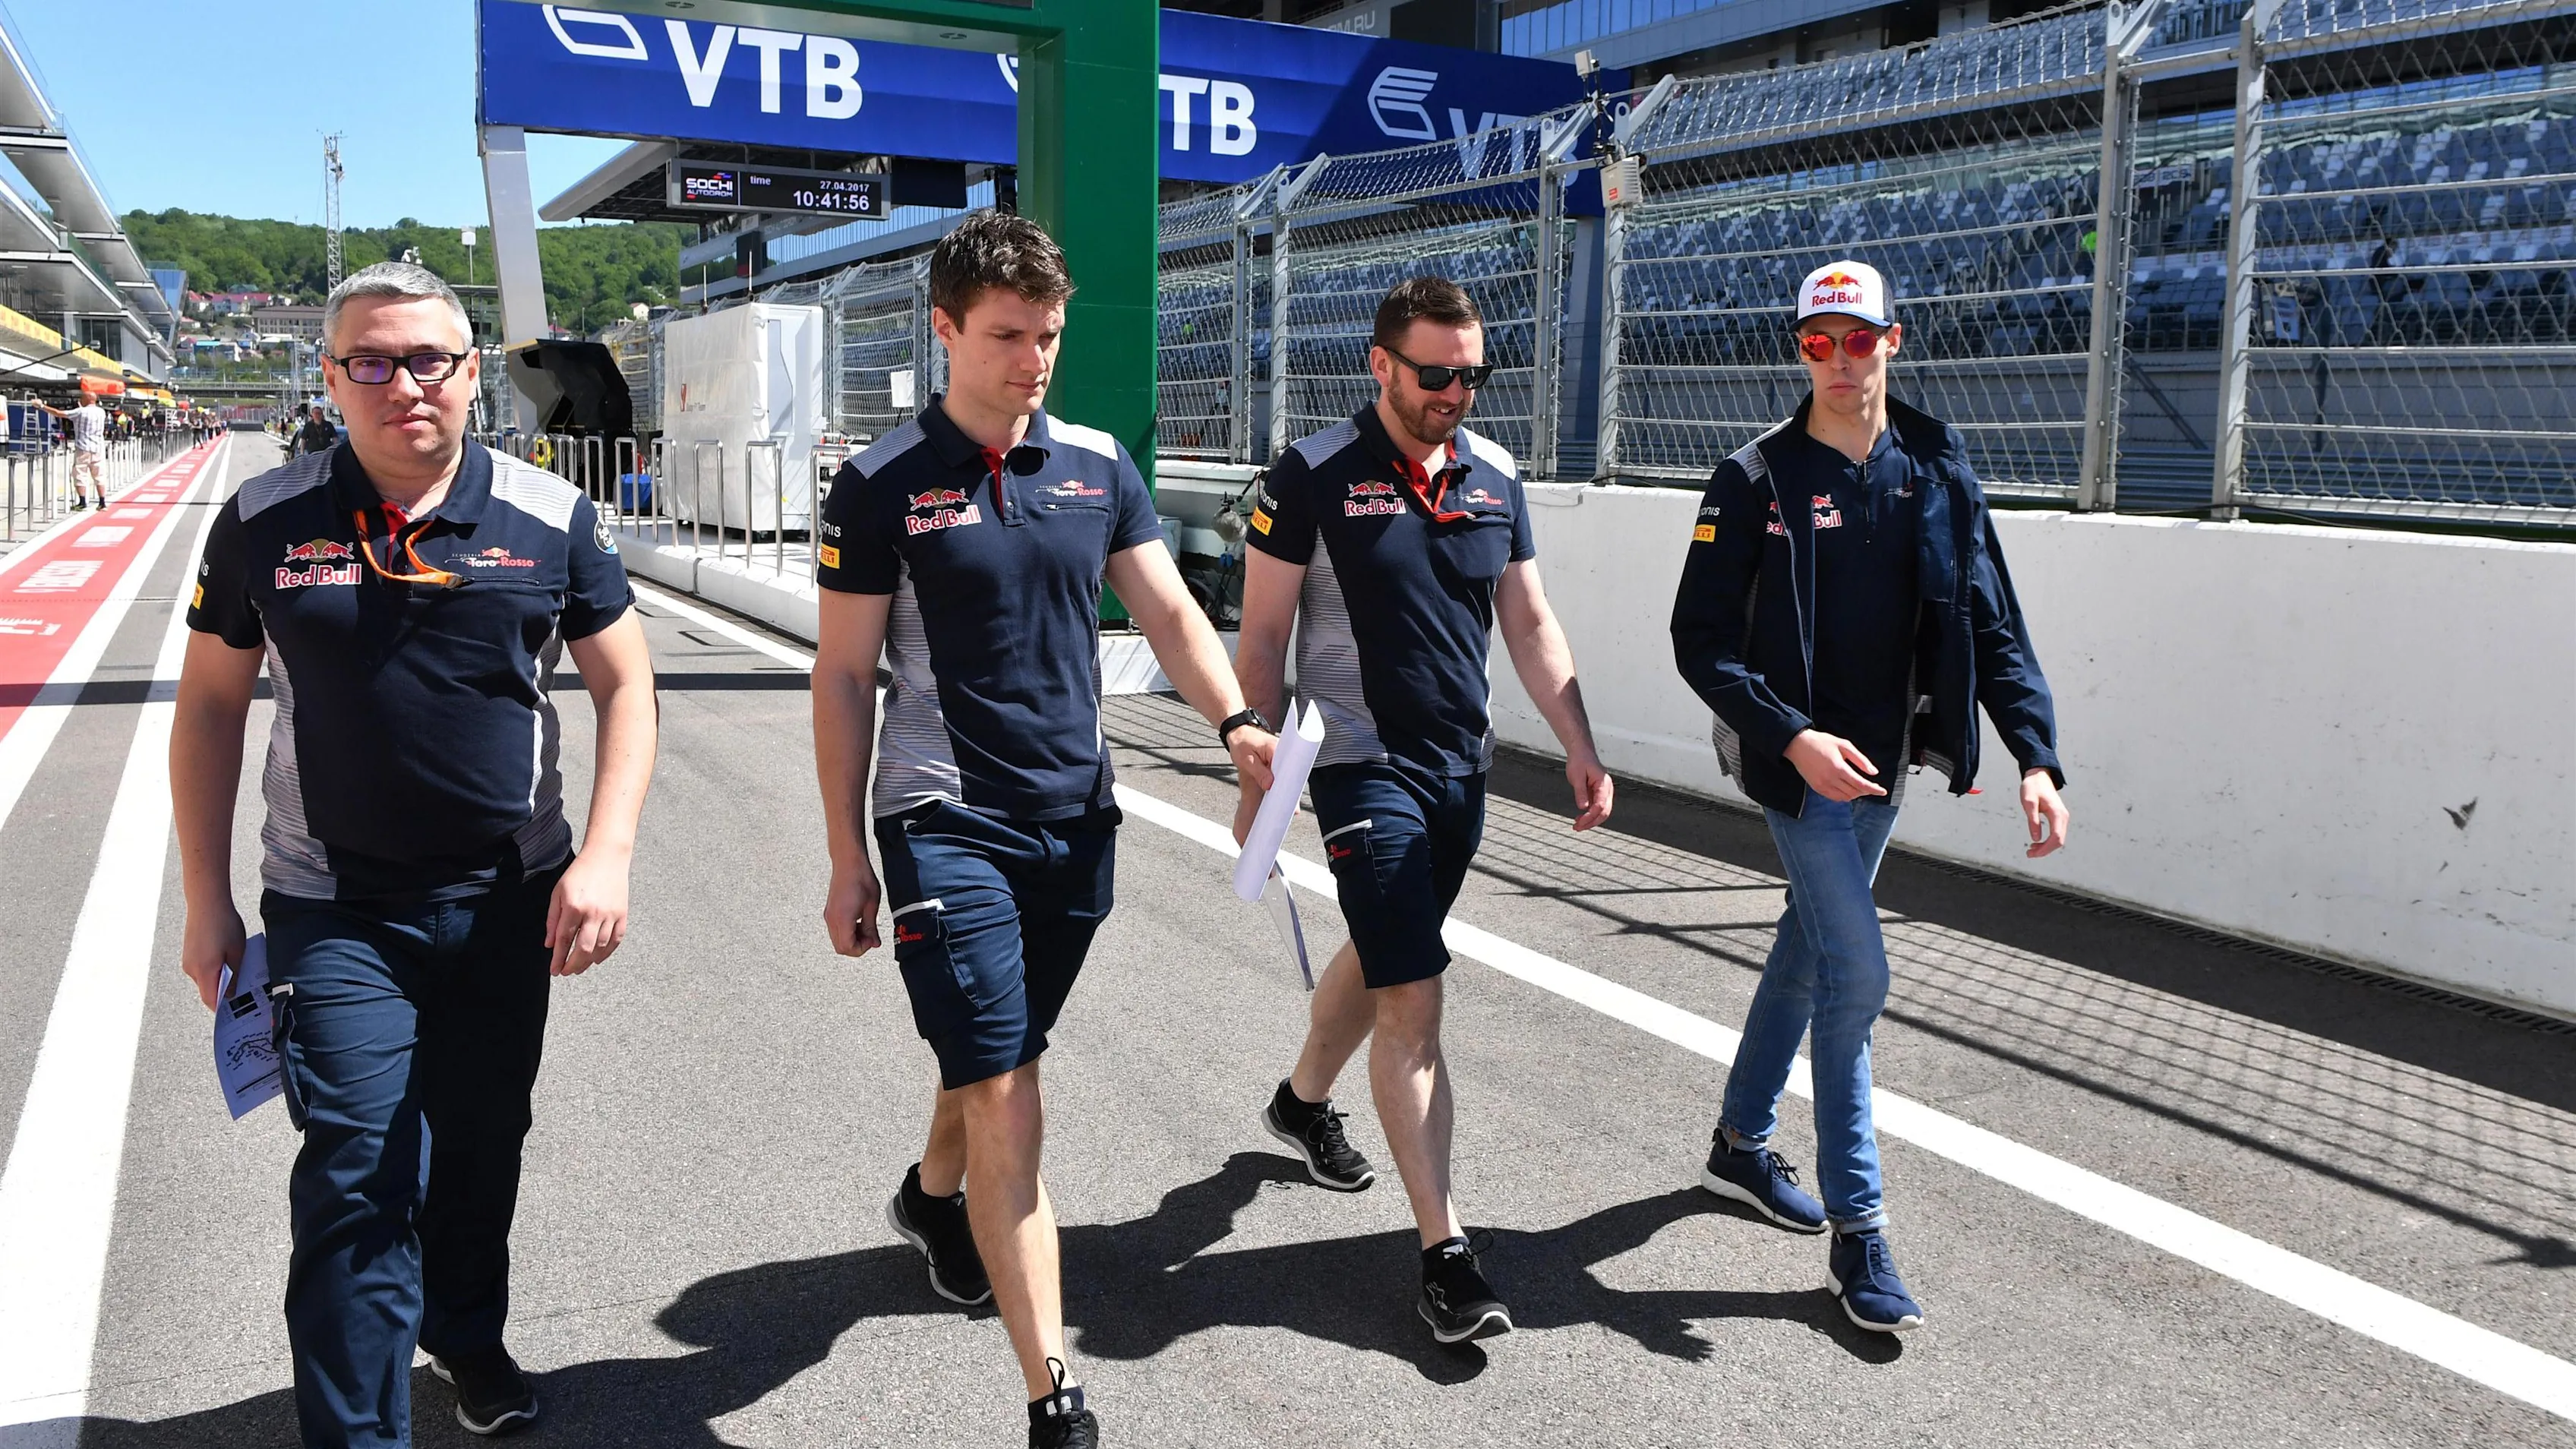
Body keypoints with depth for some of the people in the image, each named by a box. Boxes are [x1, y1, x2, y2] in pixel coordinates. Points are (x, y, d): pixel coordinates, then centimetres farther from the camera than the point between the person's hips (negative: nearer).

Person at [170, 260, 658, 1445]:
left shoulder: (550, 518, -4)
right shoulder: (266, 522, -4)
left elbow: (625, 683, 1)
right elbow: (211, 703, 4)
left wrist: (607, 853, -11)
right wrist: (206, 901, 3)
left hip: (510, 901, 2)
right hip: (335, 913, -1)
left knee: (482, 1149, 18)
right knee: (360, 1174, -7)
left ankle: (466, 1333, 44)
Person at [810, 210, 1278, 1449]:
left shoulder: (1097, 463, 5)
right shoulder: (884, 485, -6)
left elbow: (1167, 610, 3)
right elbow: (844, 677, -3)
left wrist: (1233, 720, -16)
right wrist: (848, 858, -4)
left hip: (1076, 817, 5)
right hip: (947, 822, -4)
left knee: (1001, 1058, 21)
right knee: (1004, 1094, -9)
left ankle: (934, 1195, 53)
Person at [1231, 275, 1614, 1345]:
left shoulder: (1495, 475, 6)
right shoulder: (1315, 474, -9)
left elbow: (1529, 621, 12)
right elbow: (1263, 634, -6)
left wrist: (1580, 748, 6)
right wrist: (1258, 777, -9)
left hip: (1462, 767, 6)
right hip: (1364, 765, -6)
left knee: (1382, 956, 21)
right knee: (1413, 997, -11)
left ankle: (1303, 1100, 48)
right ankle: (1445, 1253, -6)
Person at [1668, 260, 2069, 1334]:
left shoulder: (1939, 472, 3)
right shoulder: (1757, 480, -9)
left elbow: (1992, 623, 1)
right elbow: (1701, 640, -11)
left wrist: (2035, 754, -11)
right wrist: (1791, 735, -23)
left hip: (1883, 762, 5)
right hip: (1798, 762, -5)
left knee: (1809, 952, 17)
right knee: (1857, 973, -11)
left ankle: (1741, 1145, 36)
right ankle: (1856, 1232, 0)